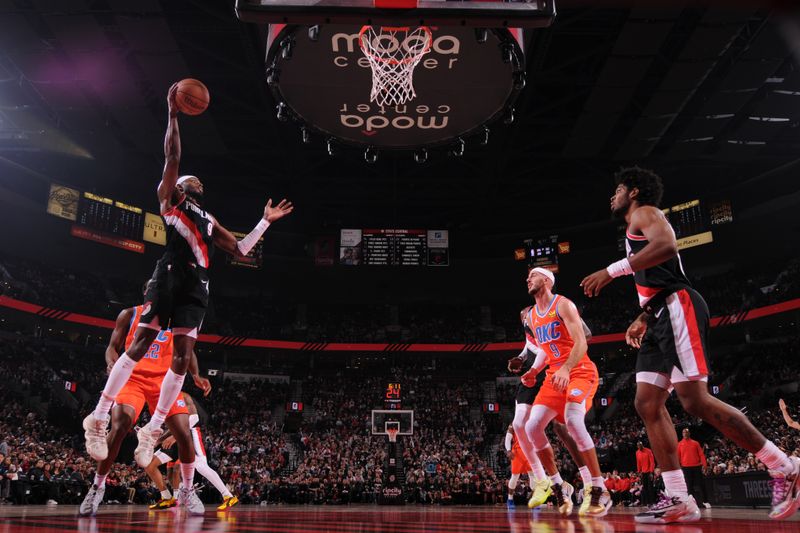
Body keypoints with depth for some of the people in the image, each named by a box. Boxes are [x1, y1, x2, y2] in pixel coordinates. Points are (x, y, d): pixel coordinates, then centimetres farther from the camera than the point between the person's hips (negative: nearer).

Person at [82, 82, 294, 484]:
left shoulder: (209, 220, 29)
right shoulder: (168, 196, 16)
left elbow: (239, 250, 25)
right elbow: (172, 156, 6)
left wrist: (265, 222, 23)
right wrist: (173, 113, 4)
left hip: (197, 284, 5)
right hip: (170, 273, -5)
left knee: (182, 355, -2)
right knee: (140, 343, -11)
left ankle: (152, 429, 4)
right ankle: (98, 418, -5)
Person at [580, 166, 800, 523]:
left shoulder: (645, 212, 2)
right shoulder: (637, 232, 30)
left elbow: (667, 245, -22)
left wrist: (612, 270, -23)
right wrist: (643, 319, 26)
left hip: (677, 310, -10)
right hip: (661, 318, 10)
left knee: (695, 400, -16)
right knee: (648, 405, 0)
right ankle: (678, 500, -3)